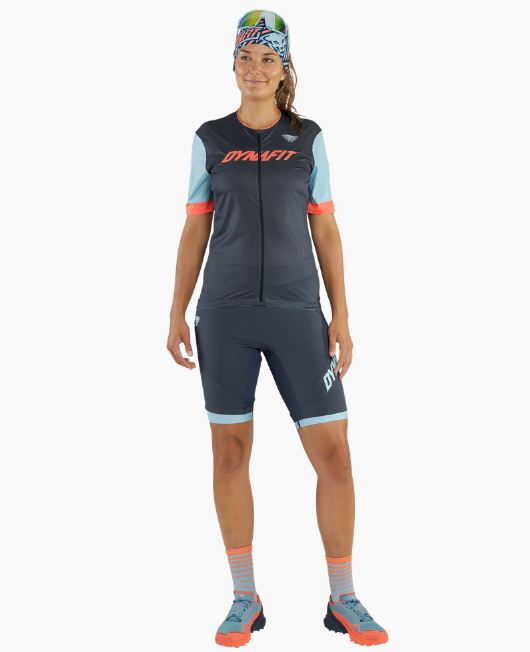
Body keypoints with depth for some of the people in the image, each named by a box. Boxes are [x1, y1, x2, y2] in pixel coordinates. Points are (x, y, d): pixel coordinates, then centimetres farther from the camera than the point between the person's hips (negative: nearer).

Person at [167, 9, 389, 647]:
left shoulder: (308, 138, 8)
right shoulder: (209, 139, 7)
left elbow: (326, 231, 7)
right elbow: (193, 233, 8)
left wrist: (341, 316, -1)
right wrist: (177, 315, 2)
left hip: (296, 312, 0)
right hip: (226, 311, 0)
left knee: (334, 455, -4)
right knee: (230, 451, 2)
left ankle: (343, 600, 12)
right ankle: (245, 600, 16)